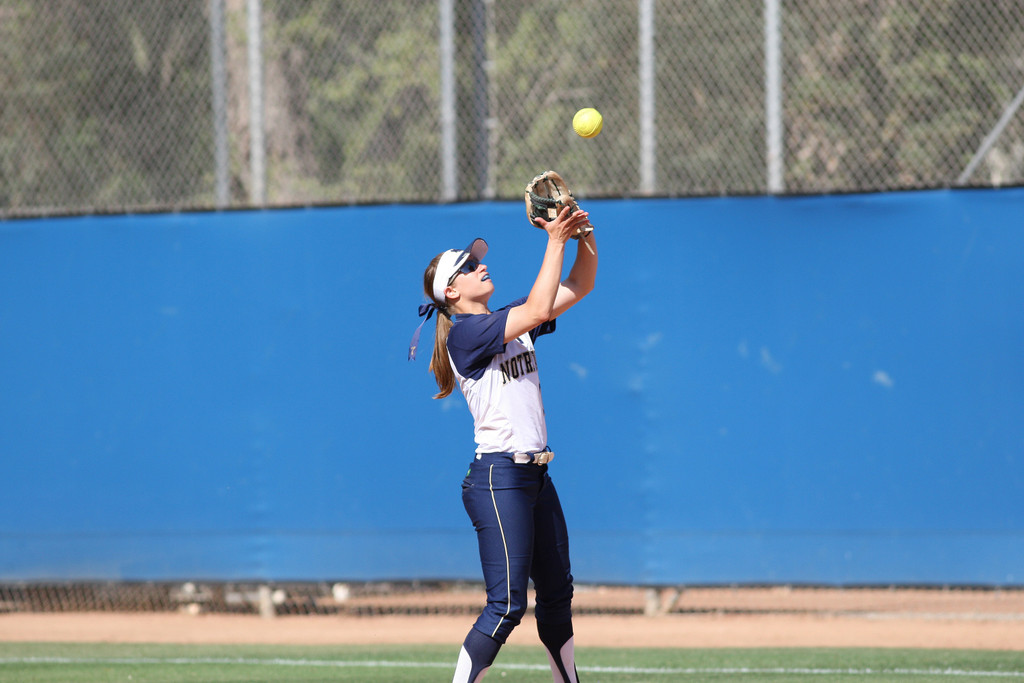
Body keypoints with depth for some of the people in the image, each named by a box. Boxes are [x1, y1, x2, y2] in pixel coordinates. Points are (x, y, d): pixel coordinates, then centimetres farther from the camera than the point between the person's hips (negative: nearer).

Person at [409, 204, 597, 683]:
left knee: (557, 593, 16)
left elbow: (579, 287, 14)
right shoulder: (465, 333, -11)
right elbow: (538, 310, -23)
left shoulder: (510, 322, 14)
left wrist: (585, 238, -4)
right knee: (507, 604, -13)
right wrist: (556, 241, -18)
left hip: (535, 476, 9)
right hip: (498, 477, -9)